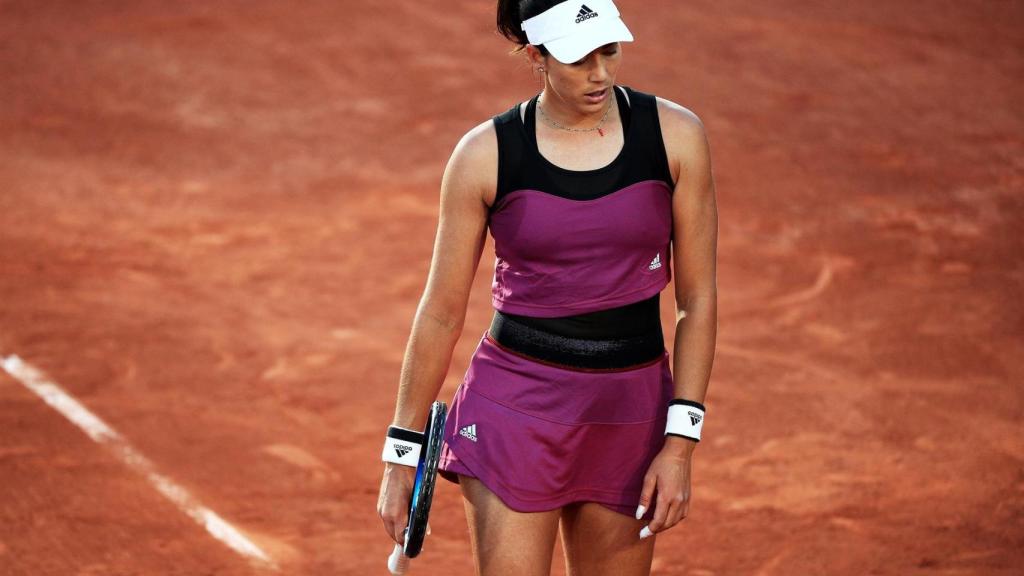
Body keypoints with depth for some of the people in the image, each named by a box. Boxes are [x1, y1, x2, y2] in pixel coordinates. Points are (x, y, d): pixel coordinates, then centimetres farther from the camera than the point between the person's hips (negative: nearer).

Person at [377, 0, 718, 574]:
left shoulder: (676, 136, -3)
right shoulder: (484, 155, -6)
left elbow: (698, 300, 0)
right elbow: (441, 314, 1)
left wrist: (680, 443, -6)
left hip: (630, 413, 2)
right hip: (514, 414, -2)